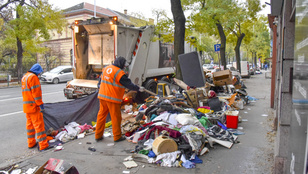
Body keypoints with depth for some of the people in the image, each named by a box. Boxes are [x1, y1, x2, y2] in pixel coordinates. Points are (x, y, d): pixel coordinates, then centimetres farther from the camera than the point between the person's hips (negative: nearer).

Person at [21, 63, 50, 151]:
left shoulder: (24, 77, 18)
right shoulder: (33, 77, -13)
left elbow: (25, 92, 18)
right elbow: (36, 93, -19)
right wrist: (41, 104, -17)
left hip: (26, 106, 10)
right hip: (33, 106, -10)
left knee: (30, 124, 16)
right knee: (39, 125, -8)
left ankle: (31, 143, 26)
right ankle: (43, 145, -6)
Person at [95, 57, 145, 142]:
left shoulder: (105, 68, 11)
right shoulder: (119, 73, -14)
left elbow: (101, 80, 24)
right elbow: (128, 84, -11)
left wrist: (99, 85, 40)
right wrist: (138, 88, 0)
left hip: (102, 96, 8)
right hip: (113, 98, -8)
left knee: (101, 115, 14)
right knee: (116, 117, 4)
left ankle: (98, 136, 22)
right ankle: (117, 137, 14)